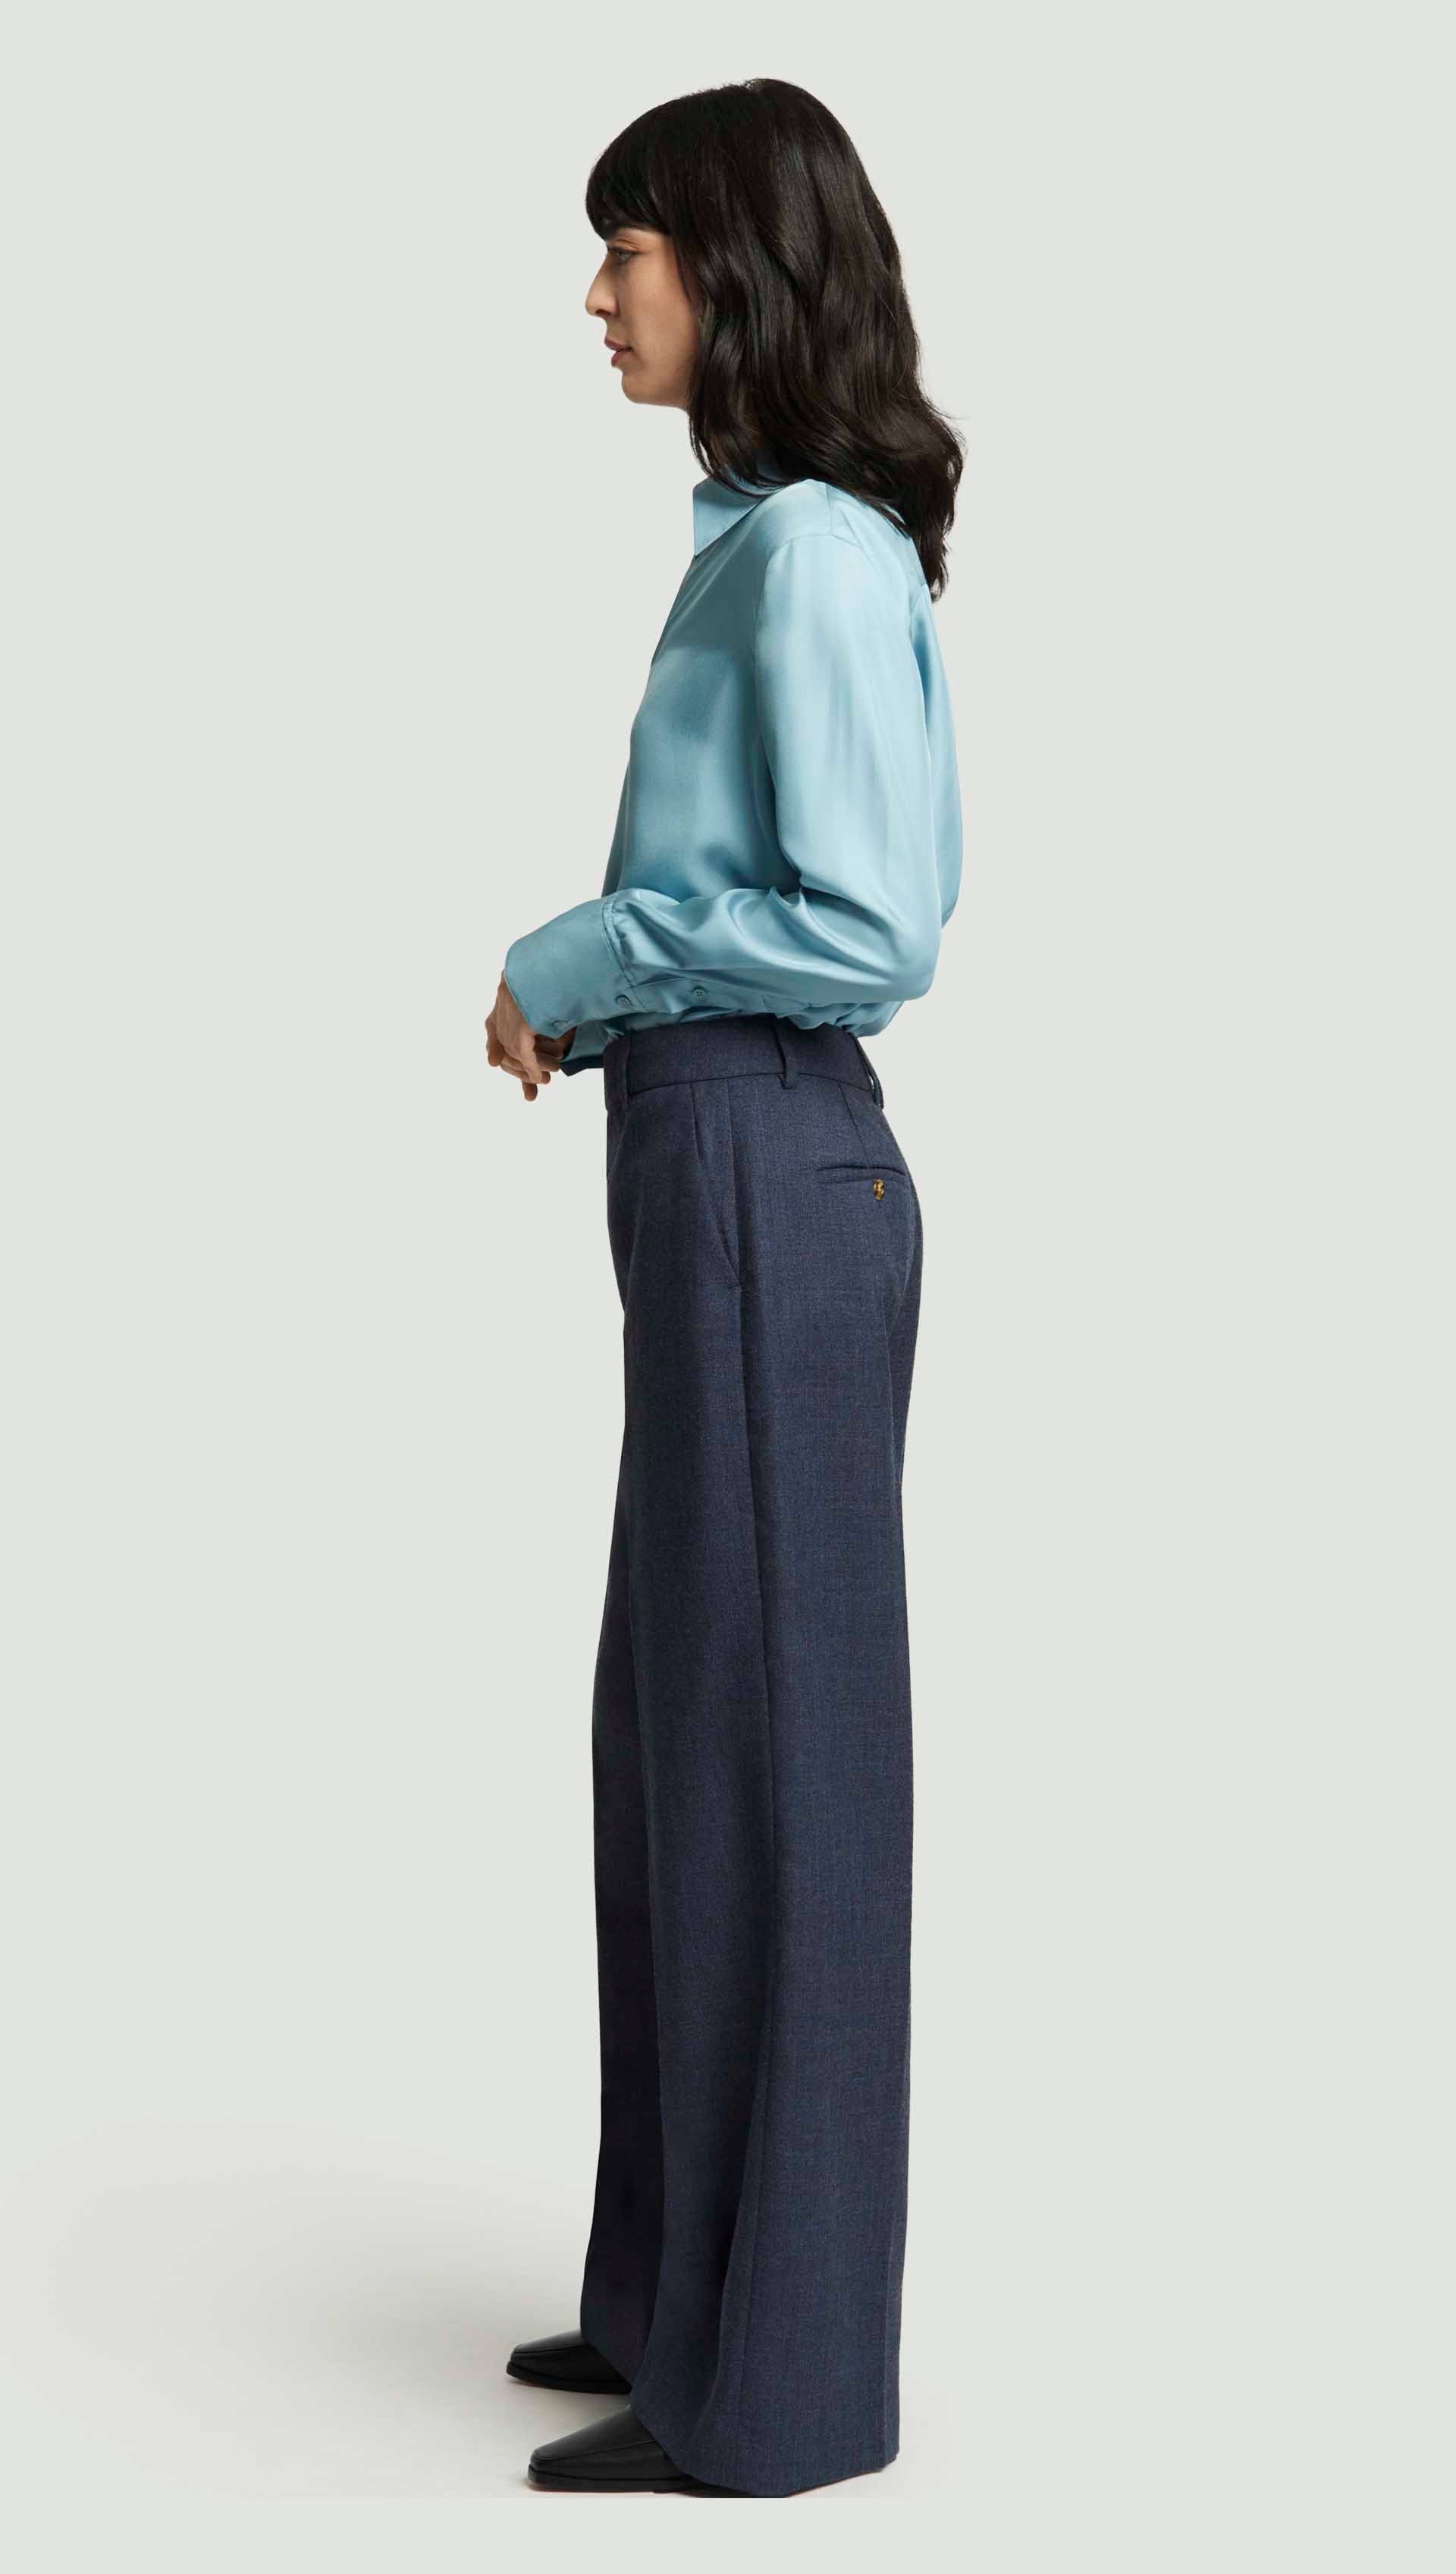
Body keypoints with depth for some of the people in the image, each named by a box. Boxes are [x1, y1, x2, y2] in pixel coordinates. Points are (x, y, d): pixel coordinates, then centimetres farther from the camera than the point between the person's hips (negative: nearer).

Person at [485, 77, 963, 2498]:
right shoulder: (771, 541, 12)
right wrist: (594, 1001, 8)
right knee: (676, 1734, 16)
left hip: (776, 1190, -10)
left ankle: (778, 2382, 14)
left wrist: (591, 959, -10)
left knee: (770, 1748, -1)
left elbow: (877, 931, -20)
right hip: (716, 1176, 10)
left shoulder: (812, 553, -16)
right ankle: (687, 2285, 31)